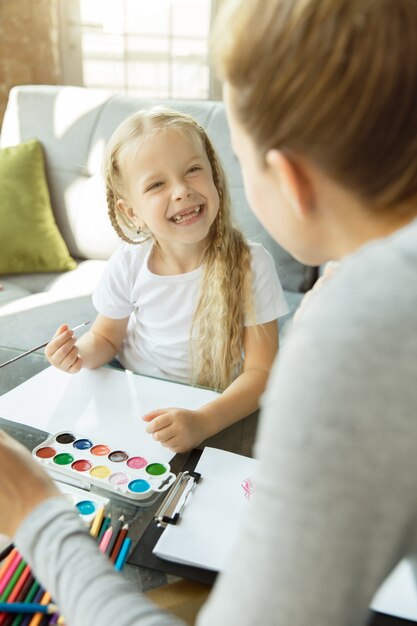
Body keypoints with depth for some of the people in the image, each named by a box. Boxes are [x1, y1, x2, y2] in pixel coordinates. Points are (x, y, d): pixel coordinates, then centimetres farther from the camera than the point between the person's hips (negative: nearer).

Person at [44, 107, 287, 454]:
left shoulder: (251, 264, -19)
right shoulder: (128, 262, -11)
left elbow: (261, 371, -18)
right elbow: (106, 337, 6)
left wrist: (203, 422, -34)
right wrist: (80, 353, -18)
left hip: (220, 412, 0)